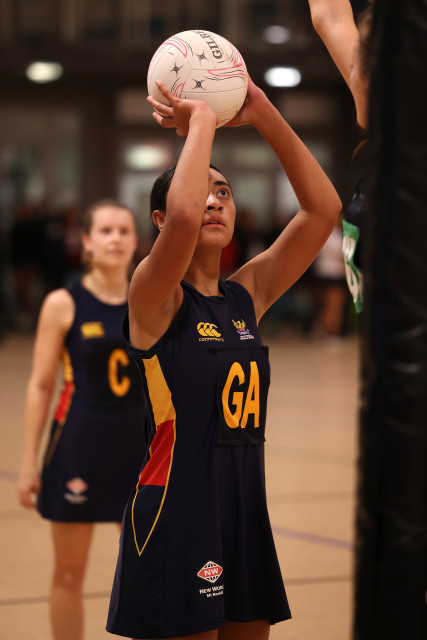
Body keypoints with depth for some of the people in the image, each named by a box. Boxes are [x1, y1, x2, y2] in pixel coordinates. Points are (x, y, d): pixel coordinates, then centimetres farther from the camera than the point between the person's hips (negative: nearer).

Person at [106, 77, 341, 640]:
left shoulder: (247, 295, 10)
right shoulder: (154, 297, -7)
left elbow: (323, 208, 5)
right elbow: (183, 215, -28)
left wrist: (263, 114, -2)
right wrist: (201, 119, -16)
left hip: (246, 511, 7)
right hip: (176, 515, -6)